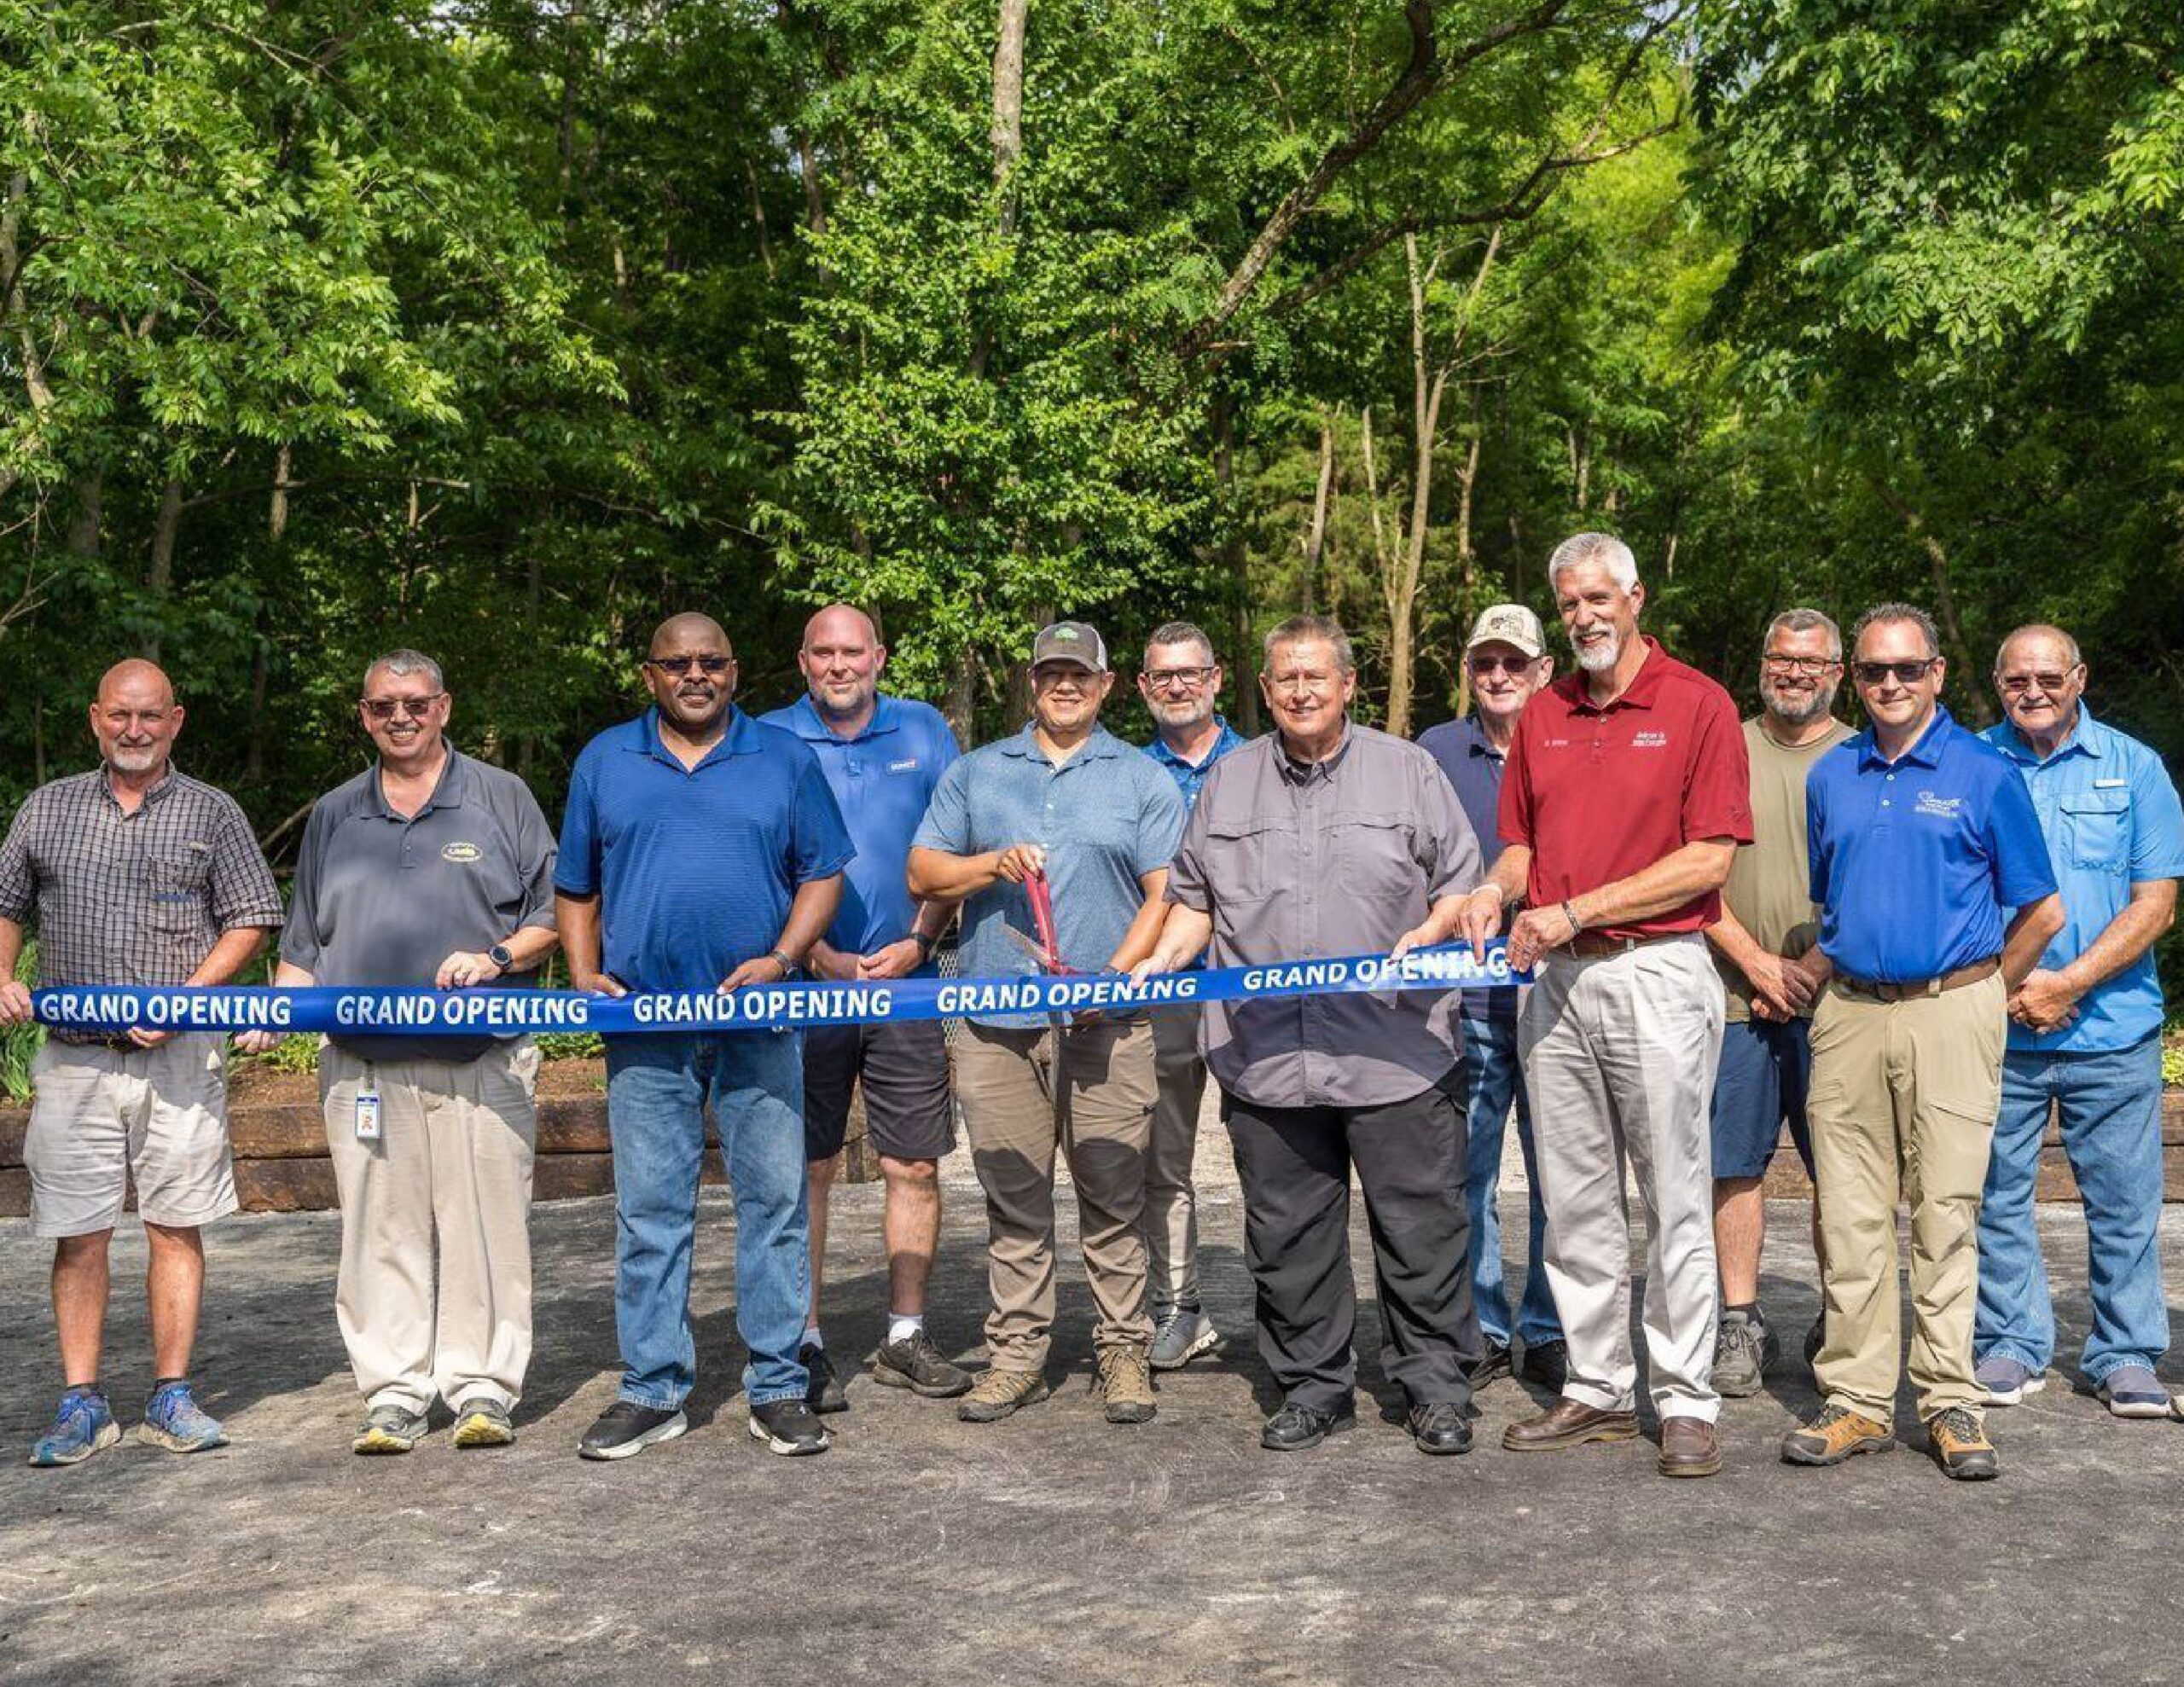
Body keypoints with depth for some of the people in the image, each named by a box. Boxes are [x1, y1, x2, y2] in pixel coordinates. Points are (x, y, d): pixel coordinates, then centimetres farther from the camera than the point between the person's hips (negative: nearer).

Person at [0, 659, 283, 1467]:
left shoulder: (211, 812, 6)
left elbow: (250, 919, 2)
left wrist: (183, 1000, -10)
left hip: (179, 1057, -1)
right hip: (74, 1058, 2)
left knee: (176, 1225, 1)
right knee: (77, 1234, 2)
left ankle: (171, 1399, 9)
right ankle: (81, 1405, 9)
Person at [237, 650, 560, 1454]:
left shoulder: (502, 799, 8)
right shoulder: (333, 816, 17)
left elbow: (554, 913, 6)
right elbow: (304, 943, 20)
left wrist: (497, 957, -11)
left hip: (483, 1059, -2)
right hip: (364, 1065, 3)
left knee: (483, 1224, -3)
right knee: (382, 1231, 2)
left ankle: (483, 1387, 5)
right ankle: (392, 1394, 8)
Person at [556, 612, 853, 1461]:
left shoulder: (784, 758, 9)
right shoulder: (605, 761, 12)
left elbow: (822, 873, 7)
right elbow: (575, 888, 15)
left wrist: (781, 960, -8)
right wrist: (584, 975, 0)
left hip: (758, 1017, -1)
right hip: (644, 1021, 1)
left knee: (775, 1199, 1)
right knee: (649, 1209, 4)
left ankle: (777, 1388, 10)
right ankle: (652, 1390, 13)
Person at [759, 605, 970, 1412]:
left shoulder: (924, 732, 9)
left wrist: (917, 942, -6)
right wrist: (820, 956, -9)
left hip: (907, 983, 2)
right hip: (802, 984, -2)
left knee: (914, 1165, 4)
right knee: (805, 1169, 1)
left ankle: (905, 1337, 15)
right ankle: (805, 1343, 10)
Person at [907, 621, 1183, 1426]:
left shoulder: (1142, 781, 10)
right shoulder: (974, 774, 15)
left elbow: (1164, 895, 2)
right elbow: (923, 873, 10)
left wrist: (1114, 975, -12)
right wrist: (995, 864, -8)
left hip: (1107, 1024, -2)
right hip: (996, 1023, 2)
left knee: (1113, 1196, 0)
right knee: (1012, 1198, 5)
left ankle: (1123, 1350, 9)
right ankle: (1016, 1354, 13)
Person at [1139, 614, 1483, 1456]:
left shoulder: (1407, 770, 7)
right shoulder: (1228, 781, 14)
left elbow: (1461, 884, 7)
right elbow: (1195, 897, 18)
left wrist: (1431, 932, -12)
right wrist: (1161, 961, 3)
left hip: (1394, 1050, -2)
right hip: (1264, 1058, 3)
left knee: (1419, 1224, 2)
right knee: (1288, 1235, 8)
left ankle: (1435, 1387, 15)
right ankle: (1313, 1386, 21)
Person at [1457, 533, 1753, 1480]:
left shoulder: (1697, 705, -3)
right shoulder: (1541, 718, 14)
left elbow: (1709, 860, -10)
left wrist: (1576, 911, -14)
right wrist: (1500, 891, -3)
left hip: (1657, 973, -6)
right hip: (1557, 978, 6)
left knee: (1675, 1198, 0)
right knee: (1575, 1200, 10)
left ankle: (1686, 1402, 8)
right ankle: (1598, 1391, 19)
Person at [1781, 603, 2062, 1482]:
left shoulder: (1985, 774, 0)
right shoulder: (1831, 776, 12)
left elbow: (2040, 911, 5)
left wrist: (1984, 997, 8)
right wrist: (1803, 973, 12)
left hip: (1950, 1013, -3)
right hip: (1849, 1014, 4)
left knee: (1946, 1212, -2)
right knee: (1850, 1216, 3)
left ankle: (1951, 1402, 7)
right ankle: (1858, 1399, 10)